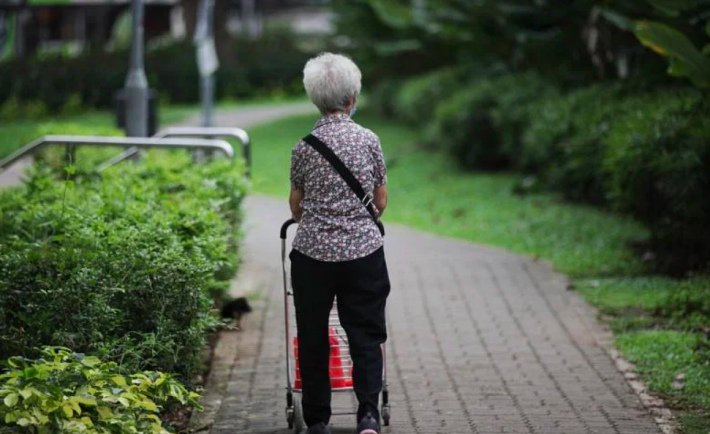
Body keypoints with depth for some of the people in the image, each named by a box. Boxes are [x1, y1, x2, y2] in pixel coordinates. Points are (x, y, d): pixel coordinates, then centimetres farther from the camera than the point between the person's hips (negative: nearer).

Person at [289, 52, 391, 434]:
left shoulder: (304, 147, -3)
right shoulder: (368, 140, -1)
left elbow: (296, 205, 9)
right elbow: (381, 200, 9)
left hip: (312, 253, 0)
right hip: (363, 250, 0)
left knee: (313, 338, 10)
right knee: (366, 335, 5)